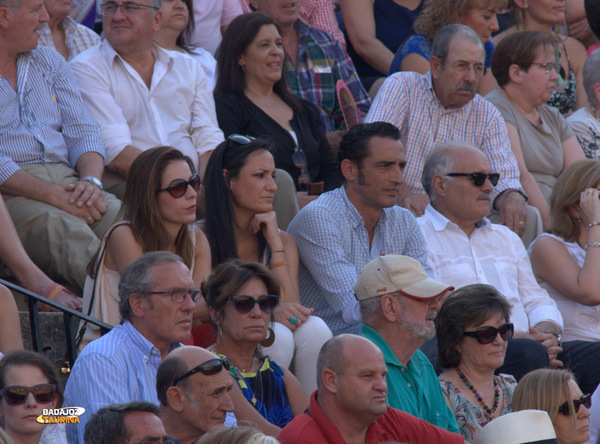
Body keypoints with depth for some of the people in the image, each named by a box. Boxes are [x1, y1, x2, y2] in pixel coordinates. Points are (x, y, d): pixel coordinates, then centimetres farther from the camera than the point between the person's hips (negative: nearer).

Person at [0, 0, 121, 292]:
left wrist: (91, 180, -6)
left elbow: (83, 133, 17)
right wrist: (54, 195, -19)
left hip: (67, 182, 5)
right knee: (64, 230, -37)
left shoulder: (50, 63, 23)